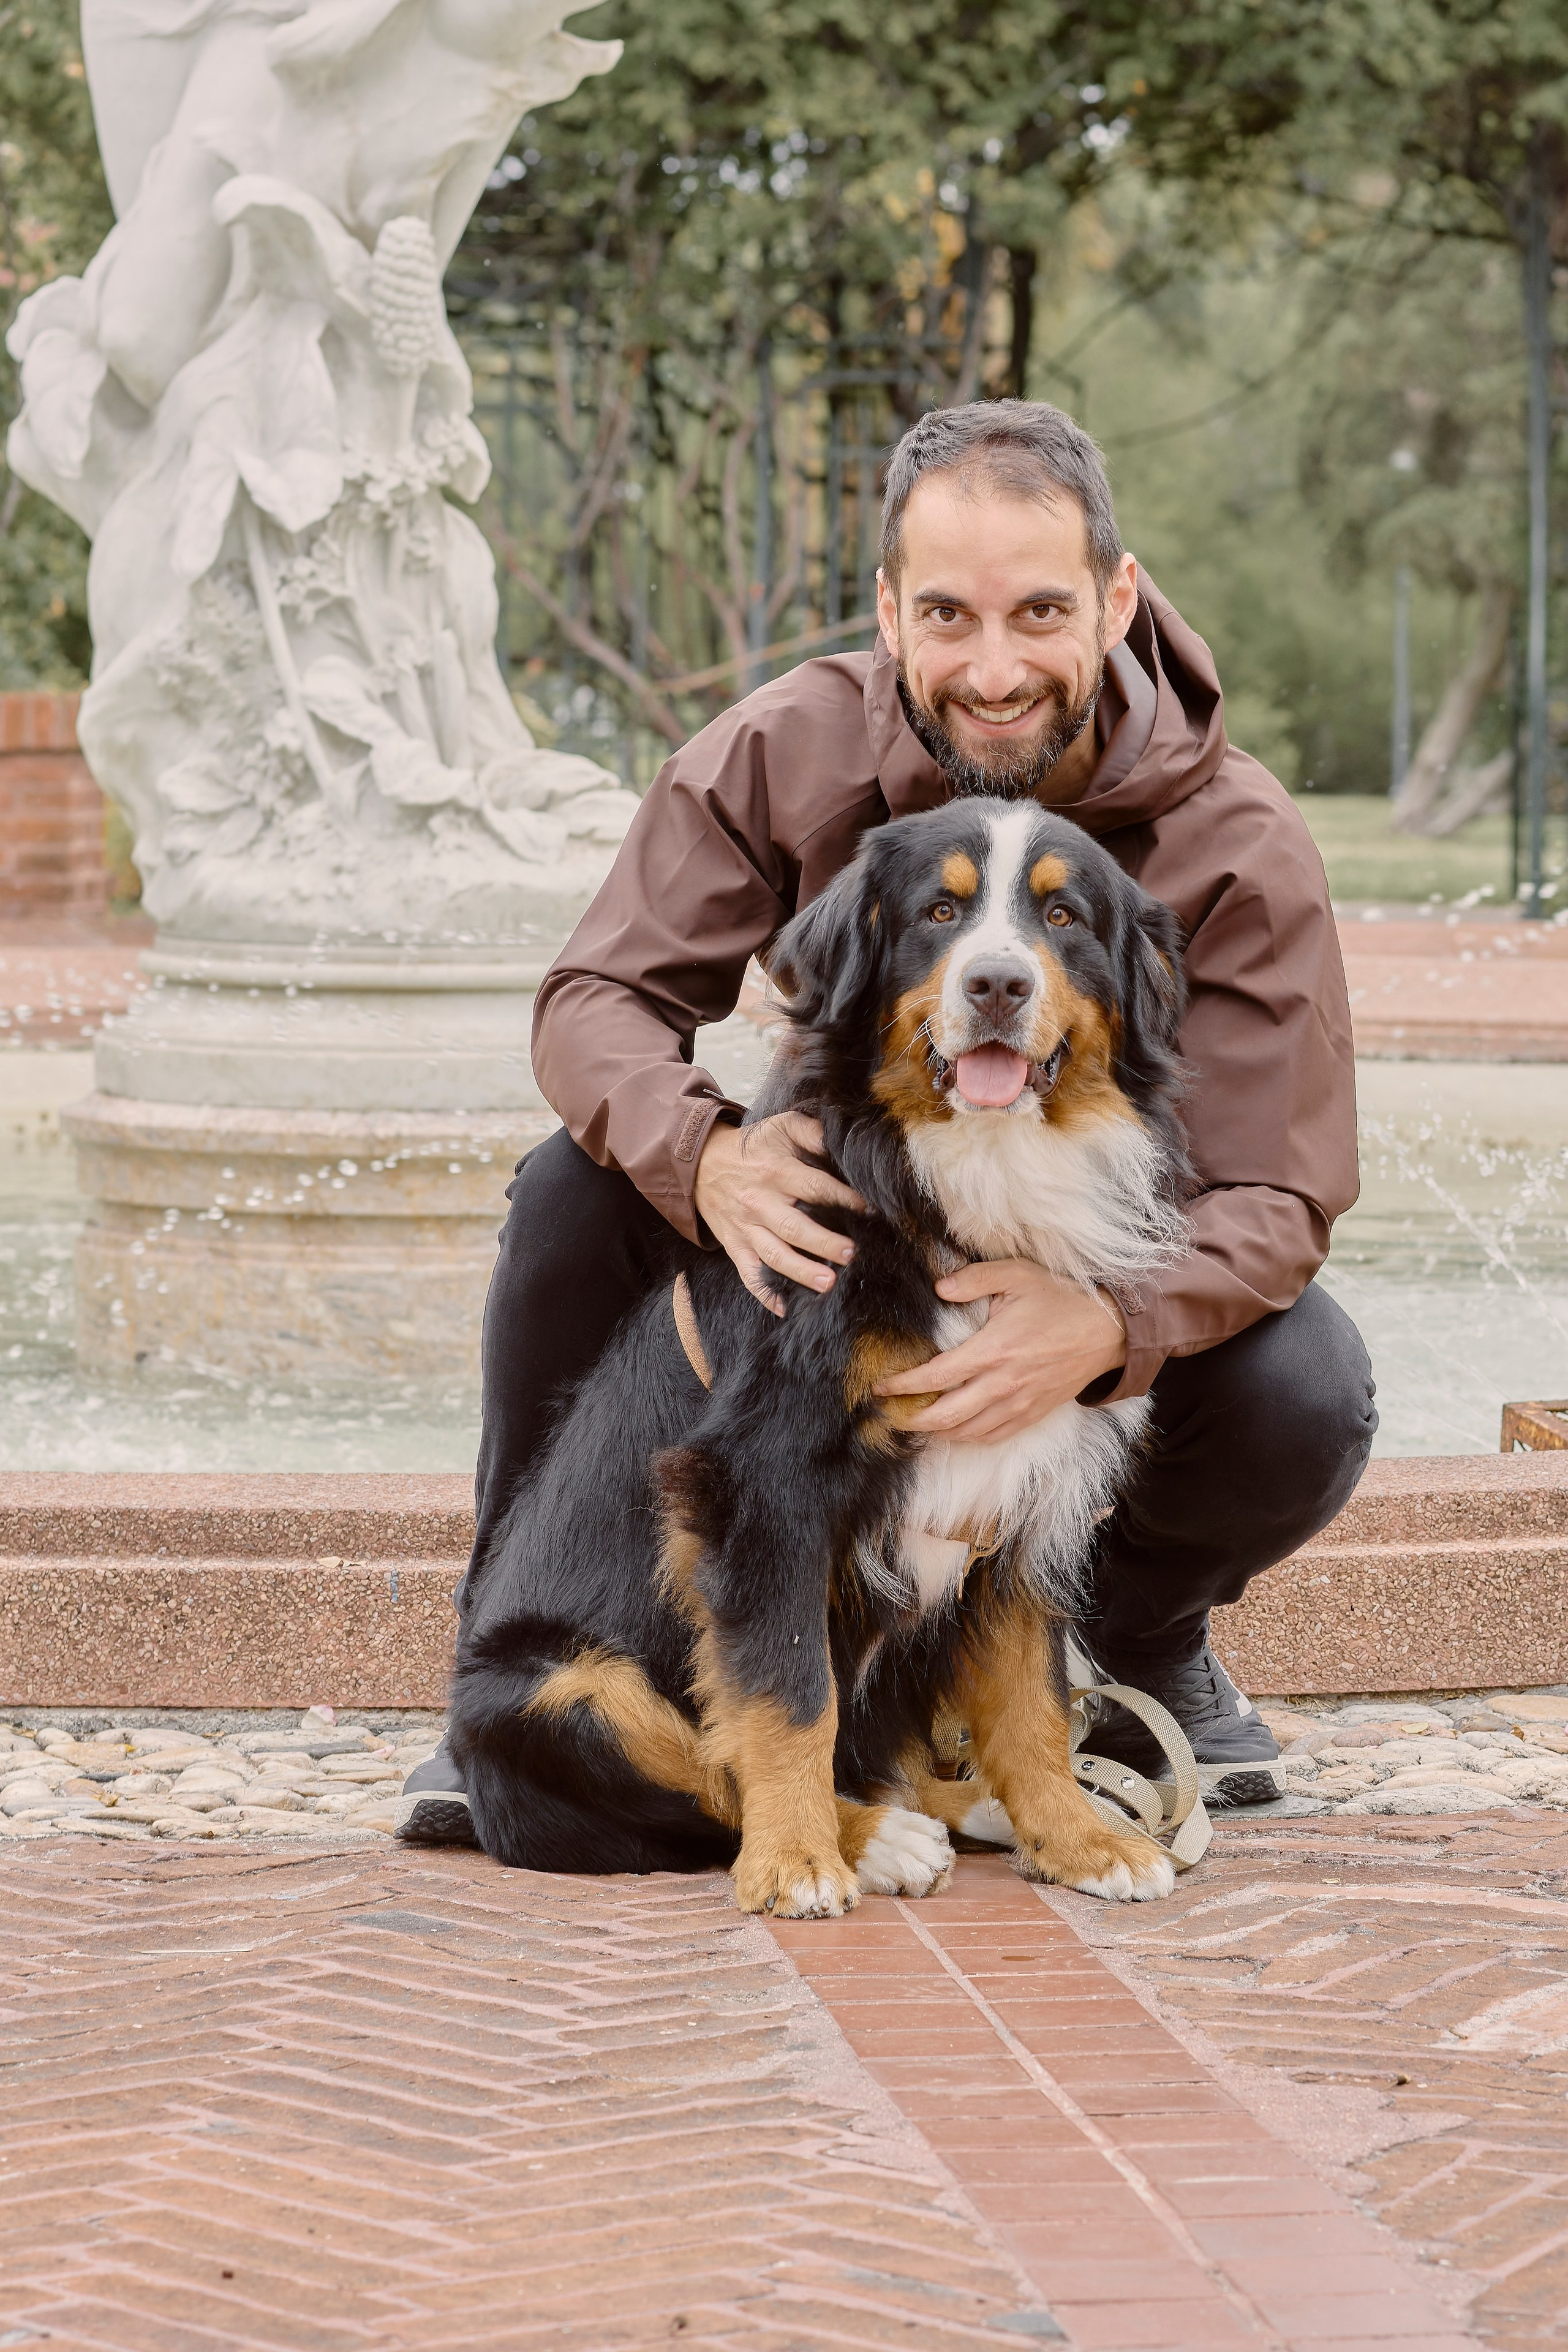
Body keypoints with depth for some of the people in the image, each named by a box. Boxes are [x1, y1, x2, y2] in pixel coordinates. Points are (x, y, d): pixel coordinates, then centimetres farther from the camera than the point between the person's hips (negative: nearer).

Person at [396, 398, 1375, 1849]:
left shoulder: (1239, 848, -24)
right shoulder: (788, 752, -19)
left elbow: (1275, 1200, -26)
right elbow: (600, 1000, -18)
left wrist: (1107, 1325, -49)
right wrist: (709, 1156, -42)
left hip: (1101, 1277, -1)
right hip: (835, 1222, 1)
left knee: (1303, 1406, -31)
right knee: (580, 1192, -25)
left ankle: (1145, 1644, 6)